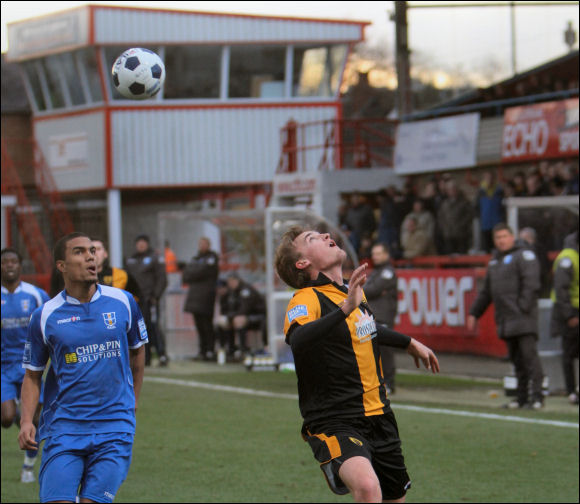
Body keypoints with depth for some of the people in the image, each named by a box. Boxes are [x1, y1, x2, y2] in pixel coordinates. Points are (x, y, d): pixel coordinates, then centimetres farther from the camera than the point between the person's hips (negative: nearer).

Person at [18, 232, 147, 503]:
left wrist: (132, 399, 20)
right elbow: (32, 375, 9)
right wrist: (27, 421, -4)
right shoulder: (44, 316, 1)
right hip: (63, 427, 0)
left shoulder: (122, 302, 4)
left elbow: (137, 349, 20)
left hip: (114, 428, 0)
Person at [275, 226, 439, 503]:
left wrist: (409, 342, 44)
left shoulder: (353, 291, 12)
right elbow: (297, 341, -40)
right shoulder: (306, 300, -16)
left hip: (379, 416, 8)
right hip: (334, 424, -8)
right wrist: (345, 308, -50)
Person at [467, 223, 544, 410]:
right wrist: (474, 313, 25)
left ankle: (537, 396, -14)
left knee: (529, 354, -12)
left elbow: (531, 284, -13)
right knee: (516, 359, 8)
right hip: (505, 321, 8)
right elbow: (486, 292, 29)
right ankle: (522, 398, 10)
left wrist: (524, 307, -19)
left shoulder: (524, 255, -2)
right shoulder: (494, 261, 23)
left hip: (523, 318, -8)